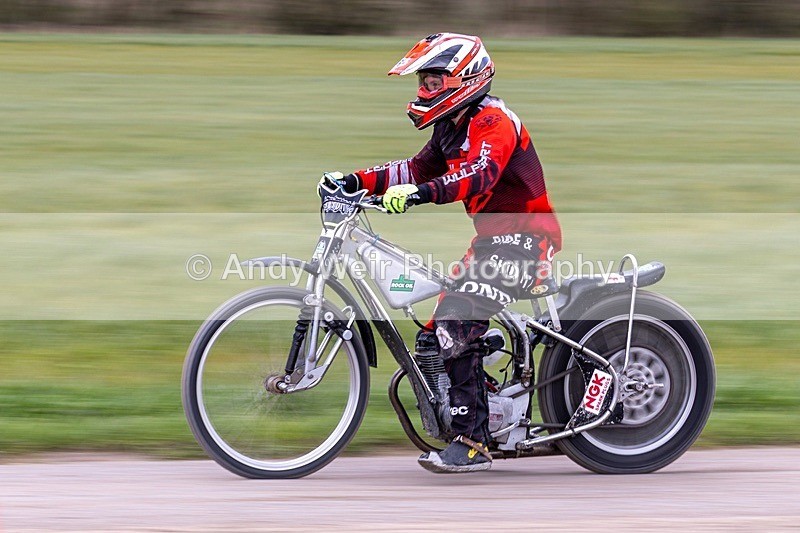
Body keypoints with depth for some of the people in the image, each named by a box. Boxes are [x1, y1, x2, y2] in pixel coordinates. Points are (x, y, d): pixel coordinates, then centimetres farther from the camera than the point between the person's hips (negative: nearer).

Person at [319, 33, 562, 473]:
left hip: (524, 239, -11)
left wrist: (419, 193, -47)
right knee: (434, 335, 3)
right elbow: (417, 170, 17)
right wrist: (356, 181, 4)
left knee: (455, 324, -23)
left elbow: (481, 173, -33)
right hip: (495, 240, 11)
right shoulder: (453, 127, 16)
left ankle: (472, 443, -22)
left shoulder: (493, 121, -15)